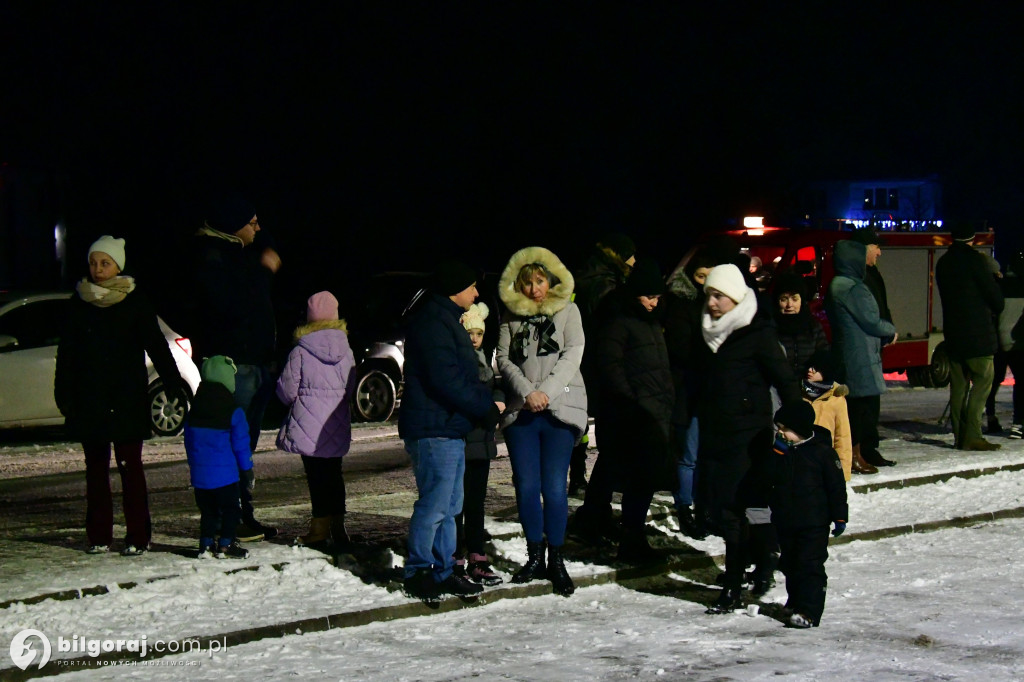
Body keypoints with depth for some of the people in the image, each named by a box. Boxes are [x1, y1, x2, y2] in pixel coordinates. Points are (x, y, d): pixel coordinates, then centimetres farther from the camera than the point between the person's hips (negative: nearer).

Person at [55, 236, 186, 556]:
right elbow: (66, 352, 10)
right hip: (89, 400, 3)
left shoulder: (135, 301, 0)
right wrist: (63, 393, 4)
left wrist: (173, 383, -8)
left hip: (127, 398, -3)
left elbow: (156, 346, -1)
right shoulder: (80, 303, 7)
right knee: (96, 468, 7)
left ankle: (138, 537, -1)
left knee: (130, 466, -4)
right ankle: (99, 536, 14)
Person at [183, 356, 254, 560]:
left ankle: (206, 544, 12)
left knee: (207, 510, 14)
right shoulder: (233, 413, -10)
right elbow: (241, 445, -6)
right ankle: (225, 545, 1)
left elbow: (189, 443, 13)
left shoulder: (193, 413, 5)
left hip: (200, 474, 5)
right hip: (225, 473, -5)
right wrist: (247, 470, 3)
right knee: (230, 509, 4)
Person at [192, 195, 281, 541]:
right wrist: (263, 270, -12)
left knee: (245, 444, 13)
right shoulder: (211, 258, -13)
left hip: (255, 360, 10)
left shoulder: (241, 253, 16)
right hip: (233, 363, -10)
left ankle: (244, 516, 19)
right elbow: (235, 305, -22)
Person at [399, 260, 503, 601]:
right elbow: (446, 380, -21)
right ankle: (418, 573, 0)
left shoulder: (446, 319, 20)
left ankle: (442, 572, 20)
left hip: (451, 427, 11)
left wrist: (488, 402, 4)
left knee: (449, 505, 13)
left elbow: (464, 377, 21)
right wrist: (487, 408, -14)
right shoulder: (432, 321, -15)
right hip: (434, 429, -11)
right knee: (434, 505, -7)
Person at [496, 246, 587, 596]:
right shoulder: (511, 314, 13)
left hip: (559, 408, -2)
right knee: (526, 486, 3)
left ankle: (556, 560, 3)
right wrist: (527, 392, -10)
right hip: (521, 410, 2)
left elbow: (572, 354, -2)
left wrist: (547, 391, -13)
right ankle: (535, 557, 15)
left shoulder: (567, 310, 9)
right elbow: (504, 359, 5)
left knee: (554, 487, -6)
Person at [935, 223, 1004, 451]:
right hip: (977, 331, -7)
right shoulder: (973, 259, -9)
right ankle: (972, 435, -14)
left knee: (959, 383, 8)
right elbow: (992, 291, -7)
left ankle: (959, 436, 7)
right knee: (983, 379, -5)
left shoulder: (943, 263, 12)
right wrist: (996, 310, 15)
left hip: (953, 330, 7)